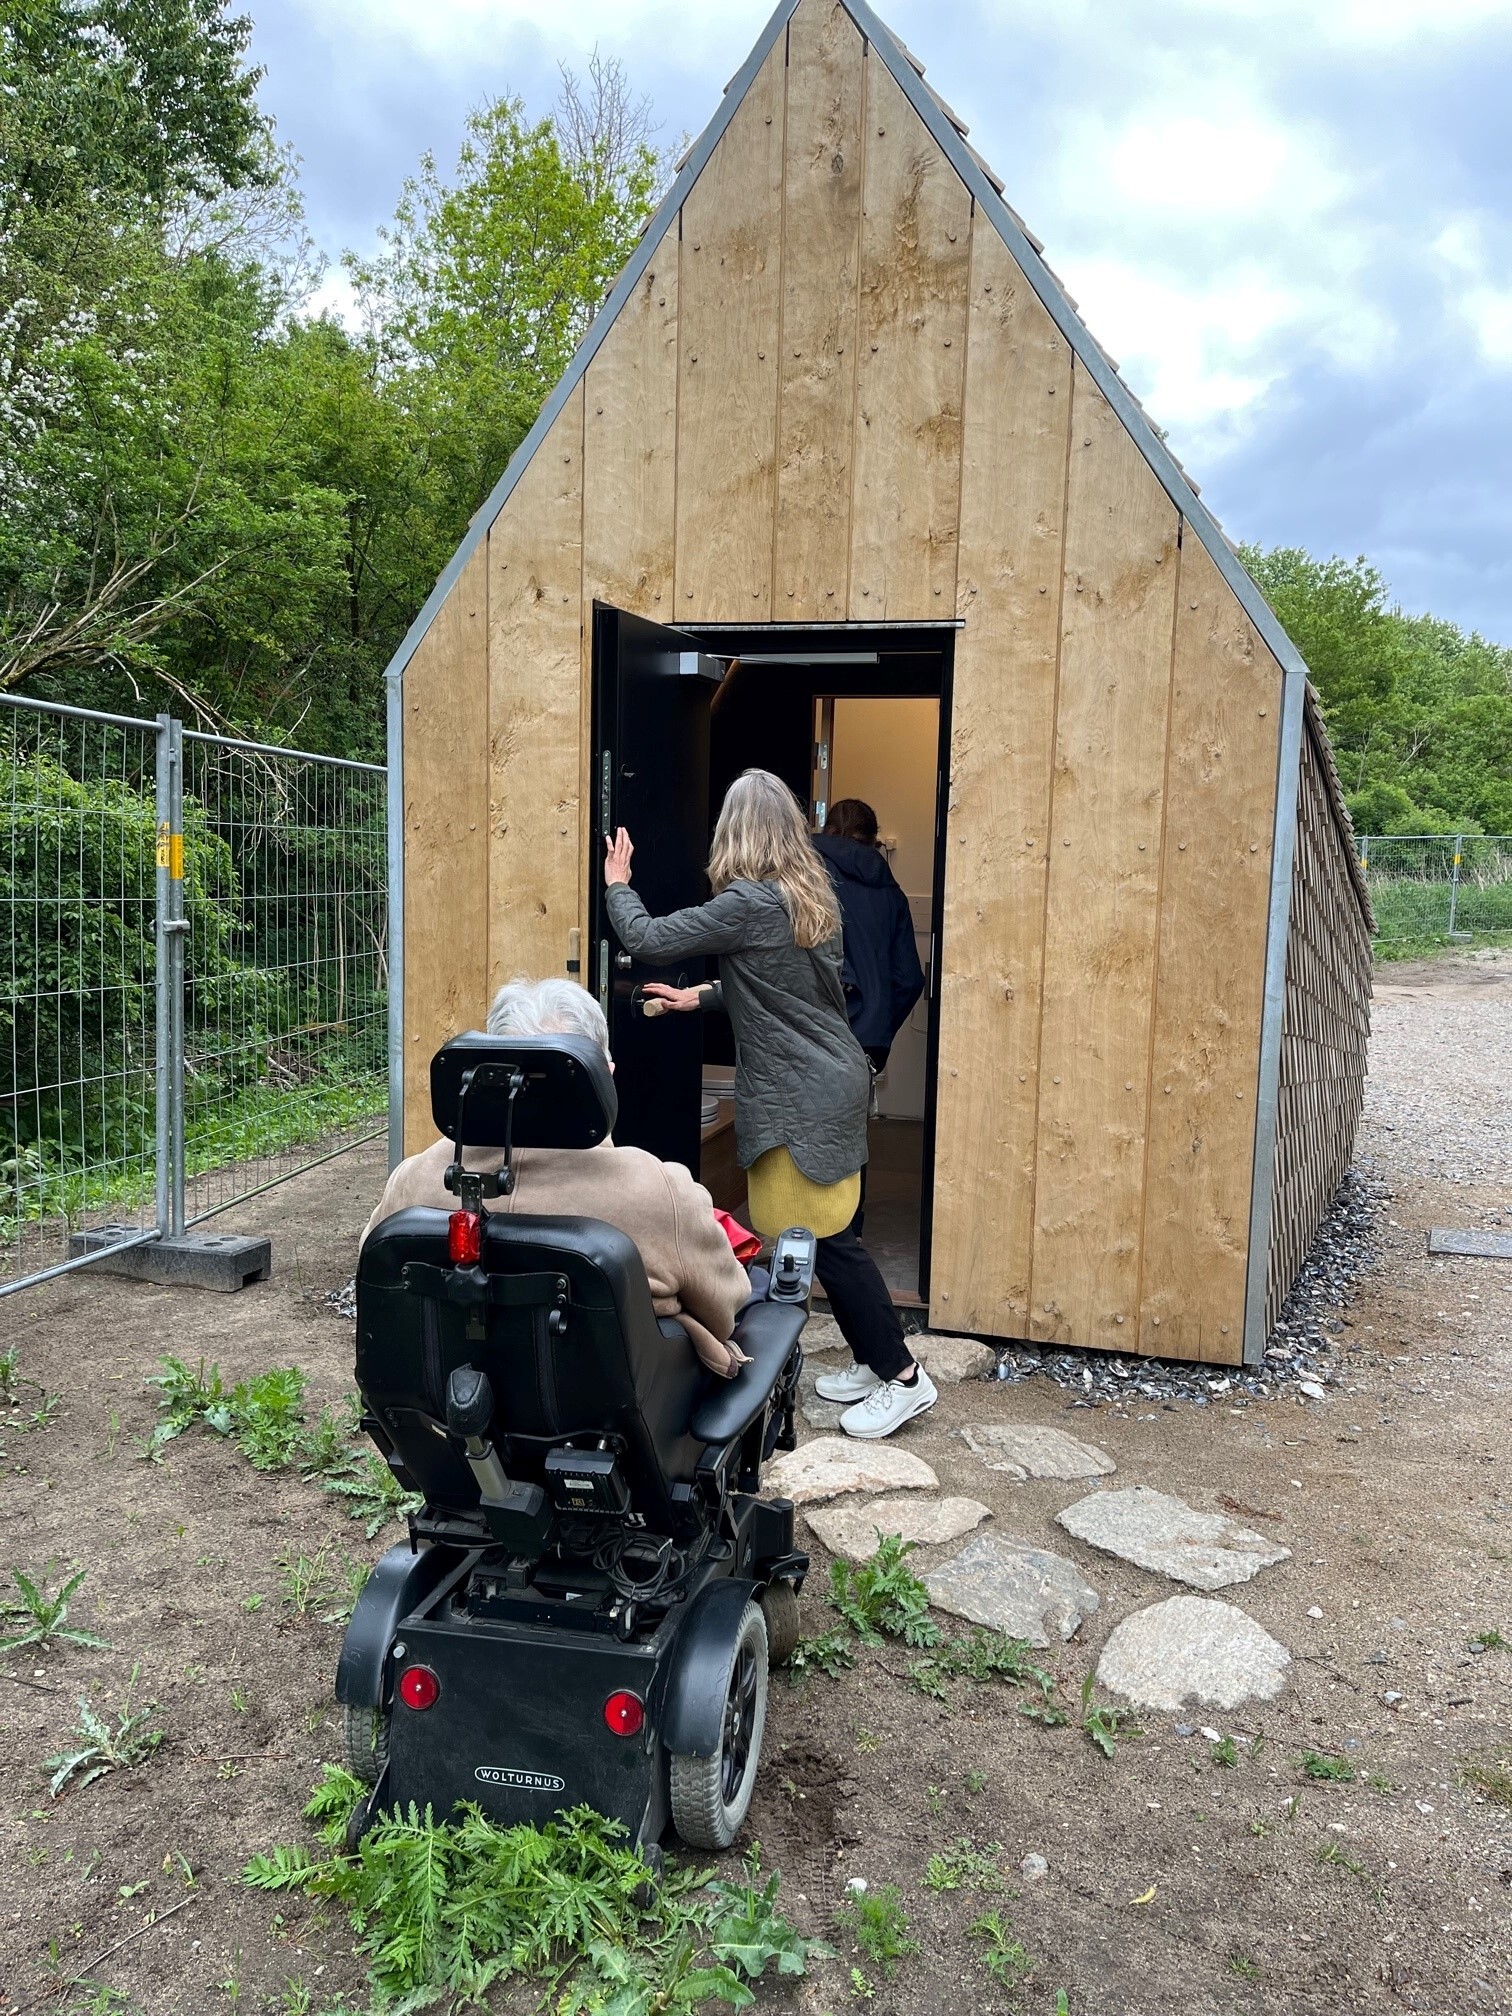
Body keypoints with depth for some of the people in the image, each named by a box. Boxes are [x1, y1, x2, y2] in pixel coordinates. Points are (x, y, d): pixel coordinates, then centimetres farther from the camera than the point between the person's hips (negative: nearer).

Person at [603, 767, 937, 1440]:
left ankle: (902, 1377, 5)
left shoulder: (749, 903, -18)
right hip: (833, 1081, 9)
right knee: (826, 1235, 15)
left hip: (801, 1096, -9)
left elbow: (649, 941, -15)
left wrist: (616, 884, 2)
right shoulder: (810, 893, 10)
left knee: (825, 1238, -2)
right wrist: (701, 997, 23)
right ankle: (872, 1361, 24)